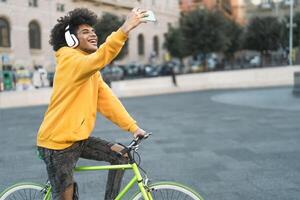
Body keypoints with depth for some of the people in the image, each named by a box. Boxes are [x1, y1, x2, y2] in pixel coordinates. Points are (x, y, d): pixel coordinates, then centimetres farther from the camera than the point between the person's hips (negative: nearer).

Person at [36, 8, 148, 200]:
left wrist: (133, 127, -3)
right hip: (57, 141, -8)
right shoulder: (70, 61, -16)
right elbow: (99, 58, -38)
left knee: (121, 155, 3)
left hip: (78, 138, 8)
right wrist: (124, 29, -49)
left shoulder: (91, 70, 12)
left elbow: (107, 99, 5)